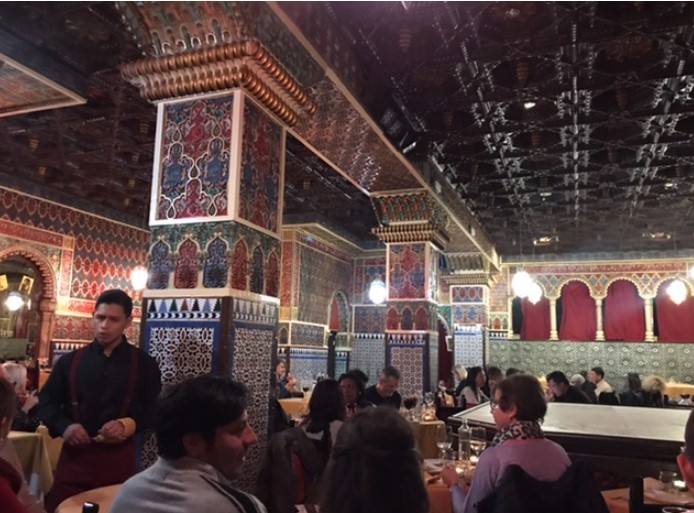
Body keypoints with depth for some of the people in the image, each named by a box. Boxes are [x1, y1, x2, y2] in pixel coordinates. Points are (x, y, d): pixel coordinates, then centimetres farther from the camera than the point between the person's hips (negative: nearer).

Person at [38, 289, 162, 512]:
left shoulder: (143, 364, 0)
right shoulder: (70, 360, 5)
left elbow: (155, 409, 3)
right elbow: (46, 401, 9)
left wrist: (128, 425, -17)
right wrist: (64, 426, -11)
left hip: (119, 457, -1)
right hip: (74, 454, 1)